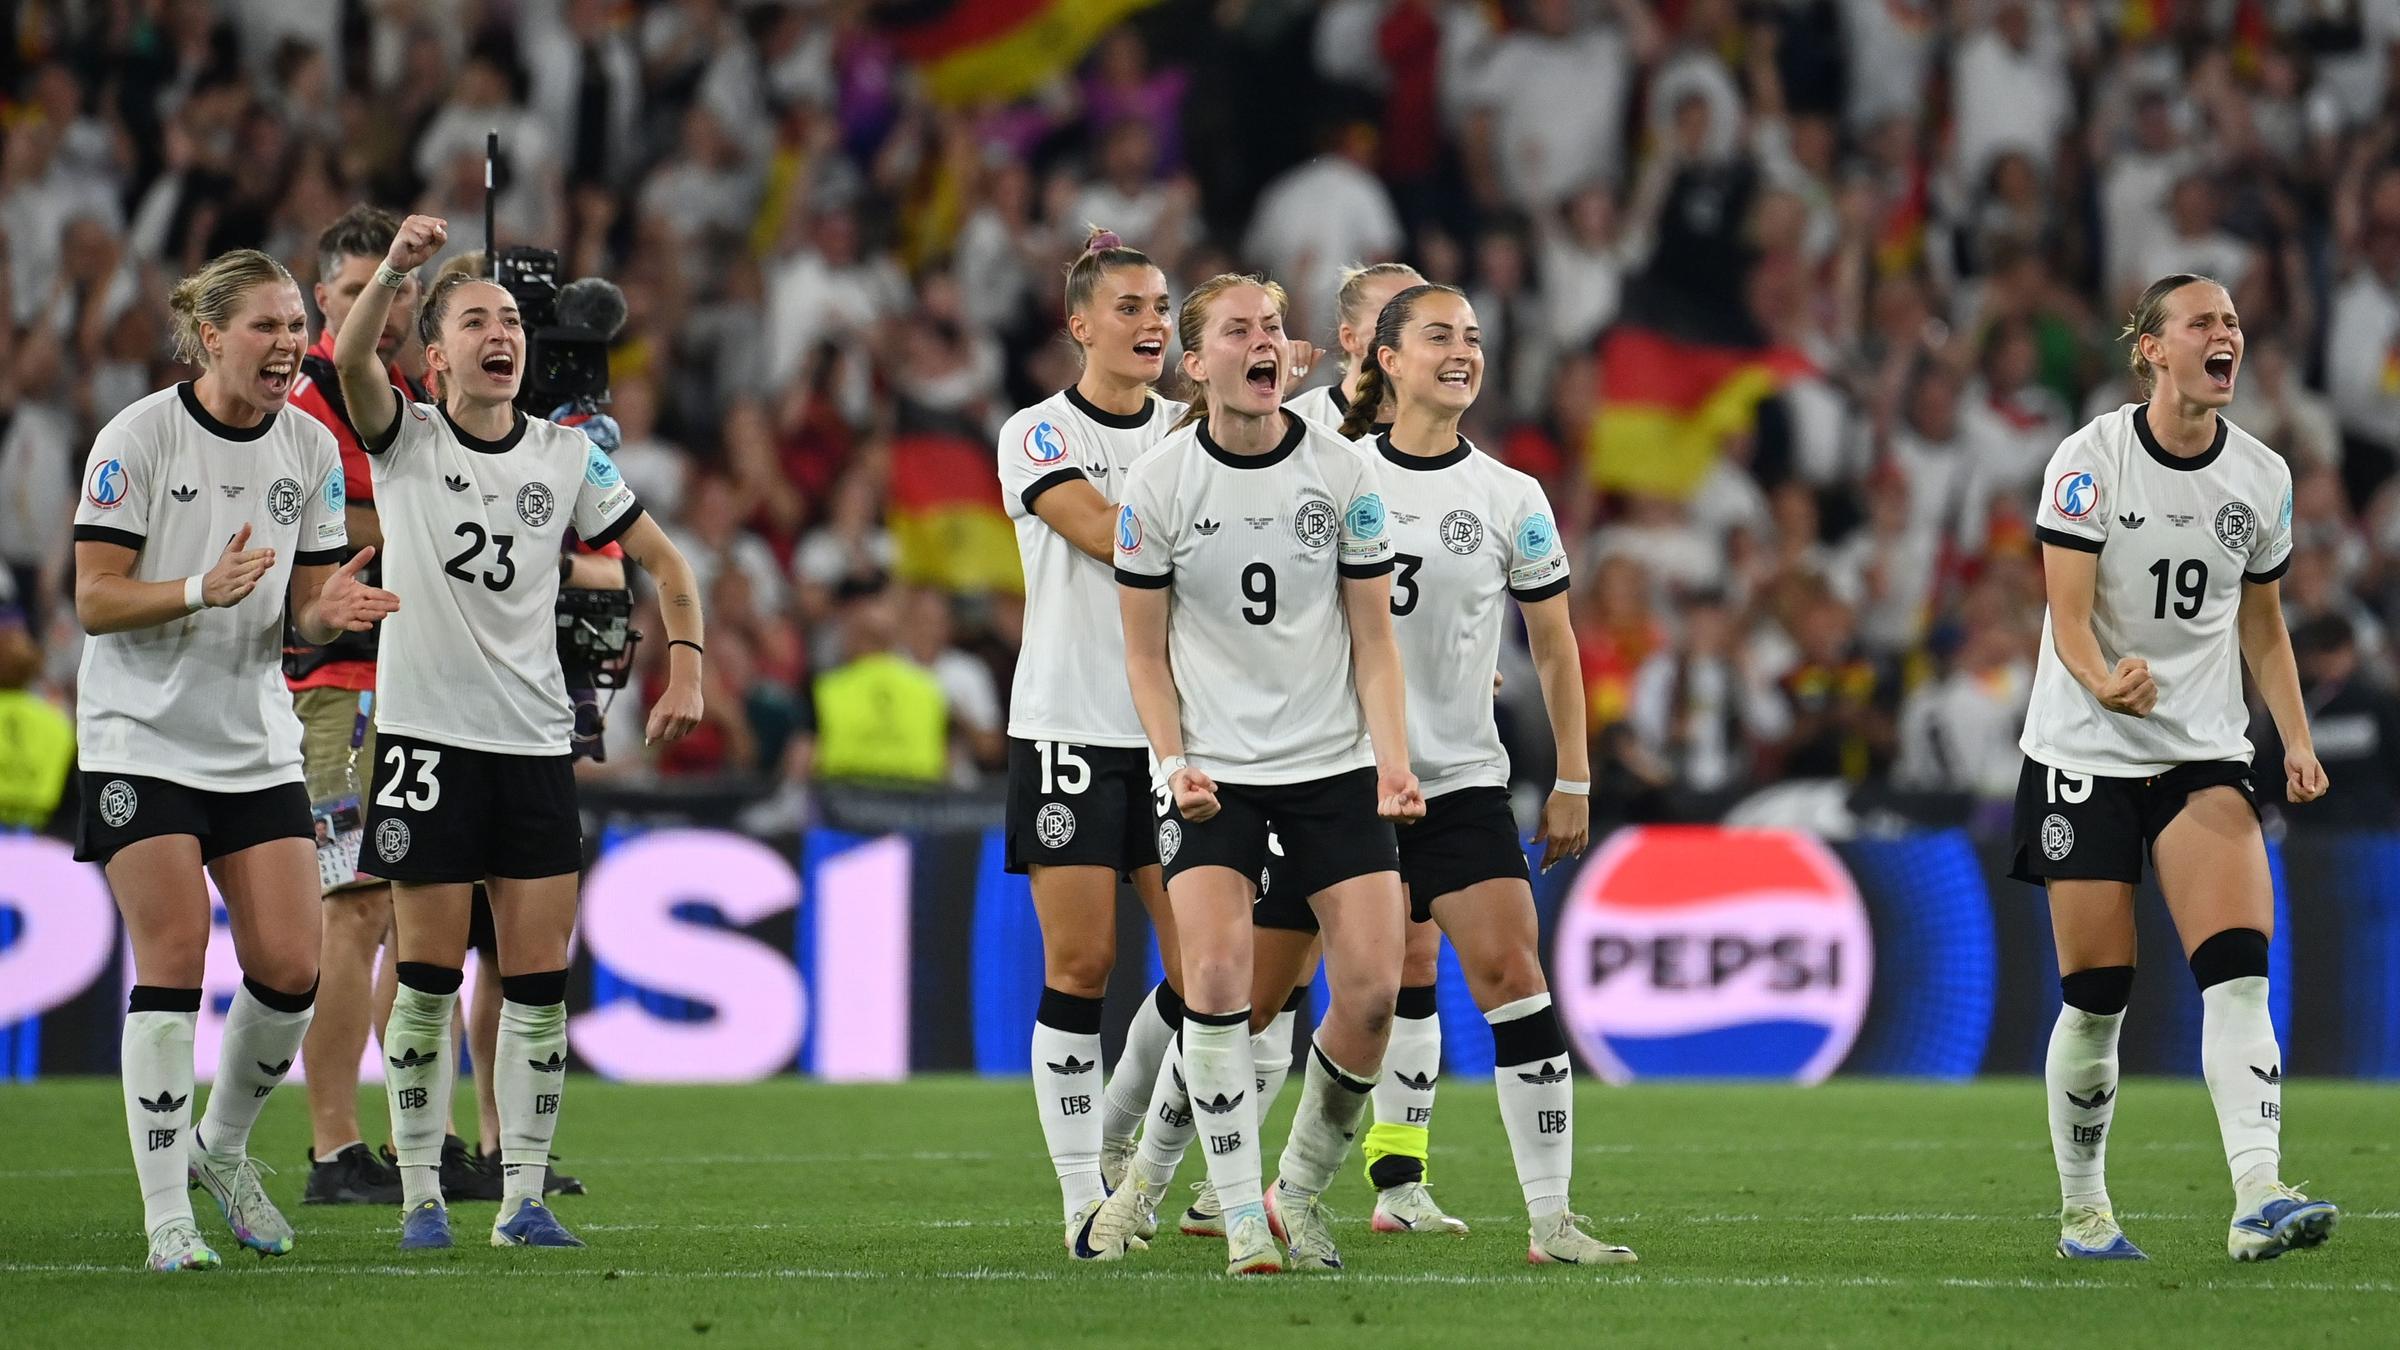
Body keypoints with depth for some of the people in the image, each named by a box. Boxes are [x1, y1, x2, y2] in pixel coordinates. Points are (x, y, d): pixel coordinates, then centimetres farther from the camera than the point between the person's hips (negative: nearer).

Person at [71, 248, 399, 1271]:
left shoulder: (311, 448, 5)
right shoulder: (140, 436, -9)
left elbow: (309, 609, 10)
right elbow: (95, 600, -12)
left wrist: (334, 608, -14)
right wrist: (203, 589, -27)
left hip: (258, 743, 5)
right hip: (143, 737, -5)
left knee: (290, 966, -4)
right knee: (173, 960, -11)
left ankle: (222, 1147, 22)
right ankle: (166, 1215, -5)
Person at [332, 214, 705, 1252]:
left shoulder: (566, 457, 7)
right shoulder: (405, 442, -1)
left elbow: (665, 561, 14)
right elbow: (351, 362, -22)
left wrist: (685, 667, -1)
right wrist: (395, 269, -39)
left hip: (535, 740, 3)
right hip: (426, 737, -3)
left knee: (539, 983, 0)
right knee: (428, 979, -1)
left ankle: (522, 1197, 6)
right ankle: (422, 1196, 8)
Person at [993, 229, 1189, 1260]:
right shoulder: (1038, 435, -3)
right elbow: (1112, 536, -17)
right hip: (1069, 729, -4)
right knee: (1081, 962, -6)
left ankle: (1115, 1142, 20)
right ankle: (1080, 1196, 1)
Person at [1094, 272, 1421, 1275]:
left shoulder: (1344, 473, 0)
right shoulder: (1159, 485, -4)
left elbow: (1373, 638, 5)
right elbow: (1147, 650, 3)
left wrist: (1393, 760, -8)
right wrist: (1174, 760, -11)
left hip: (1334, 766, 2)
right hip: (1212, 773, -2)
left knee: (1372, 990, -8)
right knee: (1215, 976, -19)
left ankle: (1300, 1192, 14)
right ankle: (1244, 1222, -12)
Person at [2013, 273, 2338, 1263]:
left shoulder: (2263, 477, 5)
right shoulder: (2090, 459, -9)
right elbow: (2068, 616, -15)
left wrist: (2296, 739, 3)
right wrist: (2106, 682, -37)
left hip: (2204, 754, 3)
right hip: (2086, 753, -3)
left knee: (2238, 971, -17)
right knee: (2096, 996, -1)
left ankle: (2257, 1200, -27)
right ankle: (2081, 1210, 18)